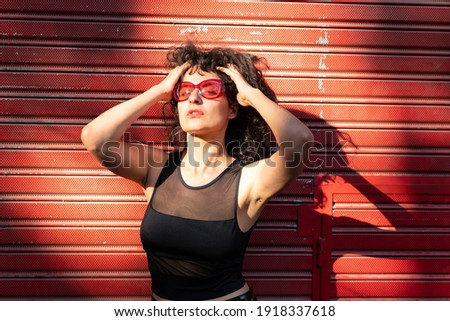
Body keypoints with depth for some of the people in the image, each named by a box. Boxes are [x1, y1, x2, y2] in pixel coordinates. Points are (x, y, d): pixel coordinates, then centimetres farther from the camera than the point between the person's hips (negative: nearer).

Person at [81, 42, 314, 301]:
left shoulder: (250, 180, -11)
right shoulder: (157, 169, -2)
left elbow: (299, 139, -29)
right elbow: (95, 137, -16)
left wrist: (251, 92, -15)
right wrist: (159, 91, -9)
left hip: (229, 296, -3)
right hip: (162, 303, 3)